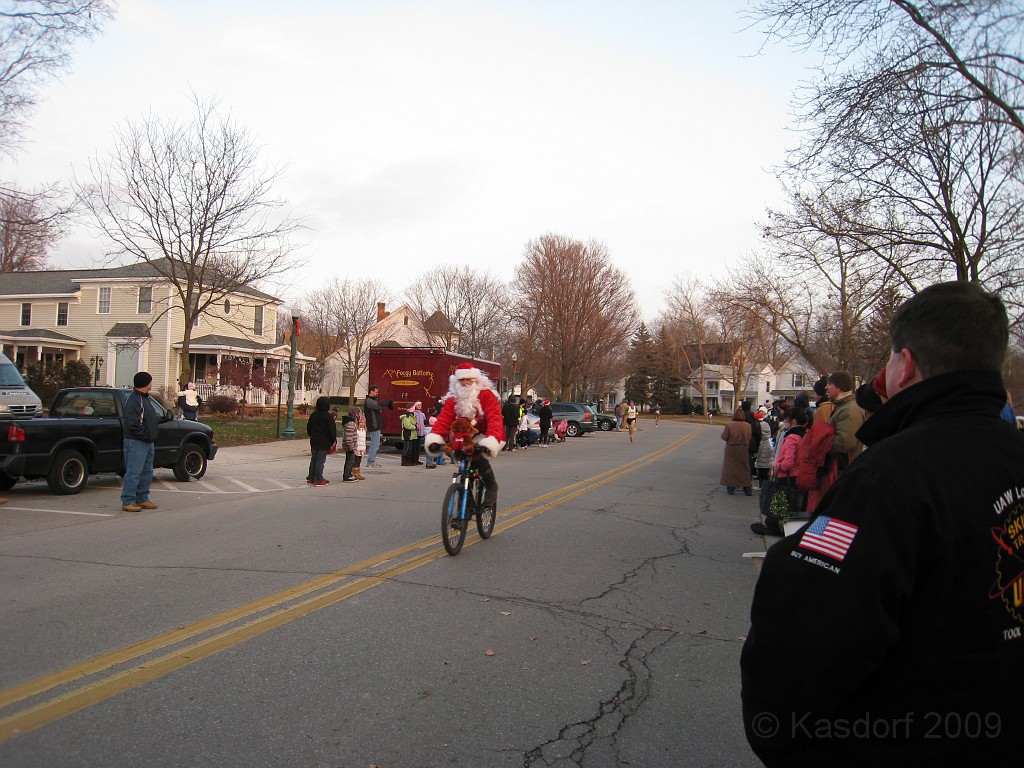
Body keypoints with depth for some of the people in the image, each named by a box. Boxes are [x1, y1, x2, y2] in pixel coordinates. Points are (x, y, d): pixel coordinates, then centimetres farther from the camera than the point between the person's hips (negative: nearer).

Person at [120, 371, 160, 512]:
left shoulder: (145, 398, 17)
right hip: (136, 442, -10)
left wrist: (160, 419, 9)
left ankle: (142, 498, 22)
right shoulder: (133, 400, -16)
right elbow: (133, 424, -22)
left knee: (147, 472, 14)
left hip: (148, 442, 10)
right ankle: (127, 501, -3)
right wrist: (146, 435, -19)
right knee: (133, 473, -8)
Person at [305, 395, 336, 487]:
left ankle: (310, 478, 19)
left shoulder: (313, 415, 6)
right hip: (324, 442, -6)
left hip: (314, 441, 6)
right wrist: (334, 441, -4)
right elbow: (332, 430, -12)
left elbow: (308, 427, 15)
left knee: (313, 459, 14)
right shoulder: (328, 416, -13)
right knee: (320, 460, -3)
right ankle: (319, 480, -1)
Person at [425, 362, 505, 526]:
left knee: (479, 457, -32)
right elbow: (444, 419, -15)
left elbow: (494, 419, -28)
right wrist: (434, 437, -35)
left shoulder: (486, 395, -16)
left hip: (484, 437, -5)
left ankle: (491, 486, -7)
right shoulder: (453, 399, -2)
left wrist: (490, 441, -45)